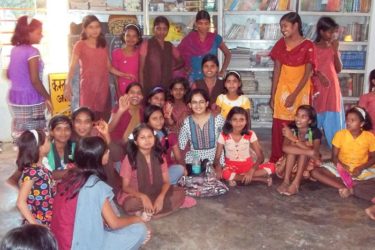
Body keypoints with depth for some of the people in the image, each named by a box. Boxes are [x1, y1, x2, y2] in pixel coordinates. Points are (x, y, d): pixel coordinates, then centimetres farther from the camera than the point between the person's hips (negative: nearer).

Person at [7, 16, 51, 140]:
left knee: (19, 135, 13)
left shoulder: (14, 49, 9)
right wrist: (47, 97, -11)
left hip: (14, 97, 9)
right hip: (30, 100, -9)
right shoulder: (32, 51, -16)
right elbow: (35, 80, -20)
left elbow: (9, 74, 17)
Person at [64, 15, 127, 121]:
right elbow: (72, 66, -4)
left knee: (104, 117, 0)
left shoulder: (103, 45, 15)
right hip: (88, 86, -4)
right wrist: (68, 85, -18)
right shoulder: (80, 45, 1)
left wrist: (123, 74, 1)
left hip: (103, 86, 4)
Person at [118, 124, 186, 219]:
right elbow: (126, 187, -13)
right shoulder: (129, 159, -14)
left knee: (180, 192, -19)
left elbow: (166, 181, -5)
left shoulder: (159, 156, -4)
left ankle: (147, 212, -19)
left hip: (156, 193, 4)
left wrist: (161, 197, -26)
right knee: (130, 204, -38)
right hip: (136, 195, -3)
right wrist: (142, 196, -31)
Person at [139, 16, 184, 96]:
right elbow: (141, 69, -2)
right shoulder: (146, 45, -1)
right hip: (150, 88, -4)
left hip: (167, 87, 4)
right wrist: (142, 88, -8)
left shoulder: (170, 46, 11)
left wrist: (172, 68, 7)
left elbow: (181, 62, 25)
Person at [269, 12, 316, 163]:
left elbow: (307, 73, -10)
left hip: (300, 90, -3)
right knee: (279, 127, 2)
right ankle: (276, 161, 12)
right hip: (282, 89, 3)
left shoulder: (308, 46, -9)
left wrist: (294, 95, -16)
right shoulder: (281, 43, 2)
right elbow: (276, 70, 2)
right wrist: (272, 95, -1)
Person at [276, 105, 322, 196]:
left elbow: (315, 154, -32)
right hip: (291, 161, 2)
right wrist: (309, 152, -41)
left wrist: (294, 139, -36)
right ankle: (286, 181, -35)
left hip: (309, 163, -2)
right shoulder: (291, 129, -13)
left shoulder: (315, 132, -16)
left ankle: (295, 183, -40)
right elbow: (285, 148, -29)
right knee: (291, 148, -29)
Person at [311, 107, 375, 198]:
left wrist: (360, 168, -19)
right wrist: (341, 166, -24)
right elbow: (334, 156, -3)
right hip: (341, 168, 1)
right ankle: (345, 187, -36)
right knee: (315, 172, -22)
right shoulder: (340, 134, -6)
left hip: (362, 170, -1)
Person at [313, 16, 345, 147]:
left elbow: (339, 69, 3)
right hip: (318, 87, -3)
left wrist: (335, 51, -6)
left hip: (332, 87, 3)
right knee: (316, 118, 2)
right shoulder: (313, 47, -4)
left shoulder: (334, 47, 8)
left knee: (333, 119, 6)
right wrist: (319, 74, -21)